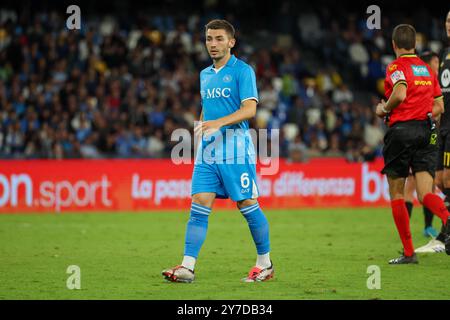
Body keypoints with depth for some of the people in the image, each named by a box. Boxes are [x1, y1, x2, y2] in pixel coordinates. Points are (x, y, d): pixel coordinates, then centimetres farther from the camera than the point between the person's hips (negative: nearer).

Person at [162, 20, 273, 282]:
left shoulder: (243, 71, -5)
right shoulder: (205, 75, 17)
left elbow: (250, 109, -15)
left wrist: (218, 123, -27)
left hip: (236, 149, -6)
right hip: (208, 149, 6)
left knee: (247, 205, -1)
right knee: (199, 206, -4)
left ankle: (265, 263, 14)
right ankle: (188, 267, -9)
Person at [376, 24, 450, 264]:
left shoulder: (396, 66, -4)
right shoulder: (427, 69, 17)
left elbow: (400, 93, -22)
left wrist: (384, 109, -6)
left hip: (401, 130, -5)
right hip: (427, 131, 5)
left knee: (396, 193, 8)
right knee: (425, 193, -4)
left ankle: (408, 252, 7)